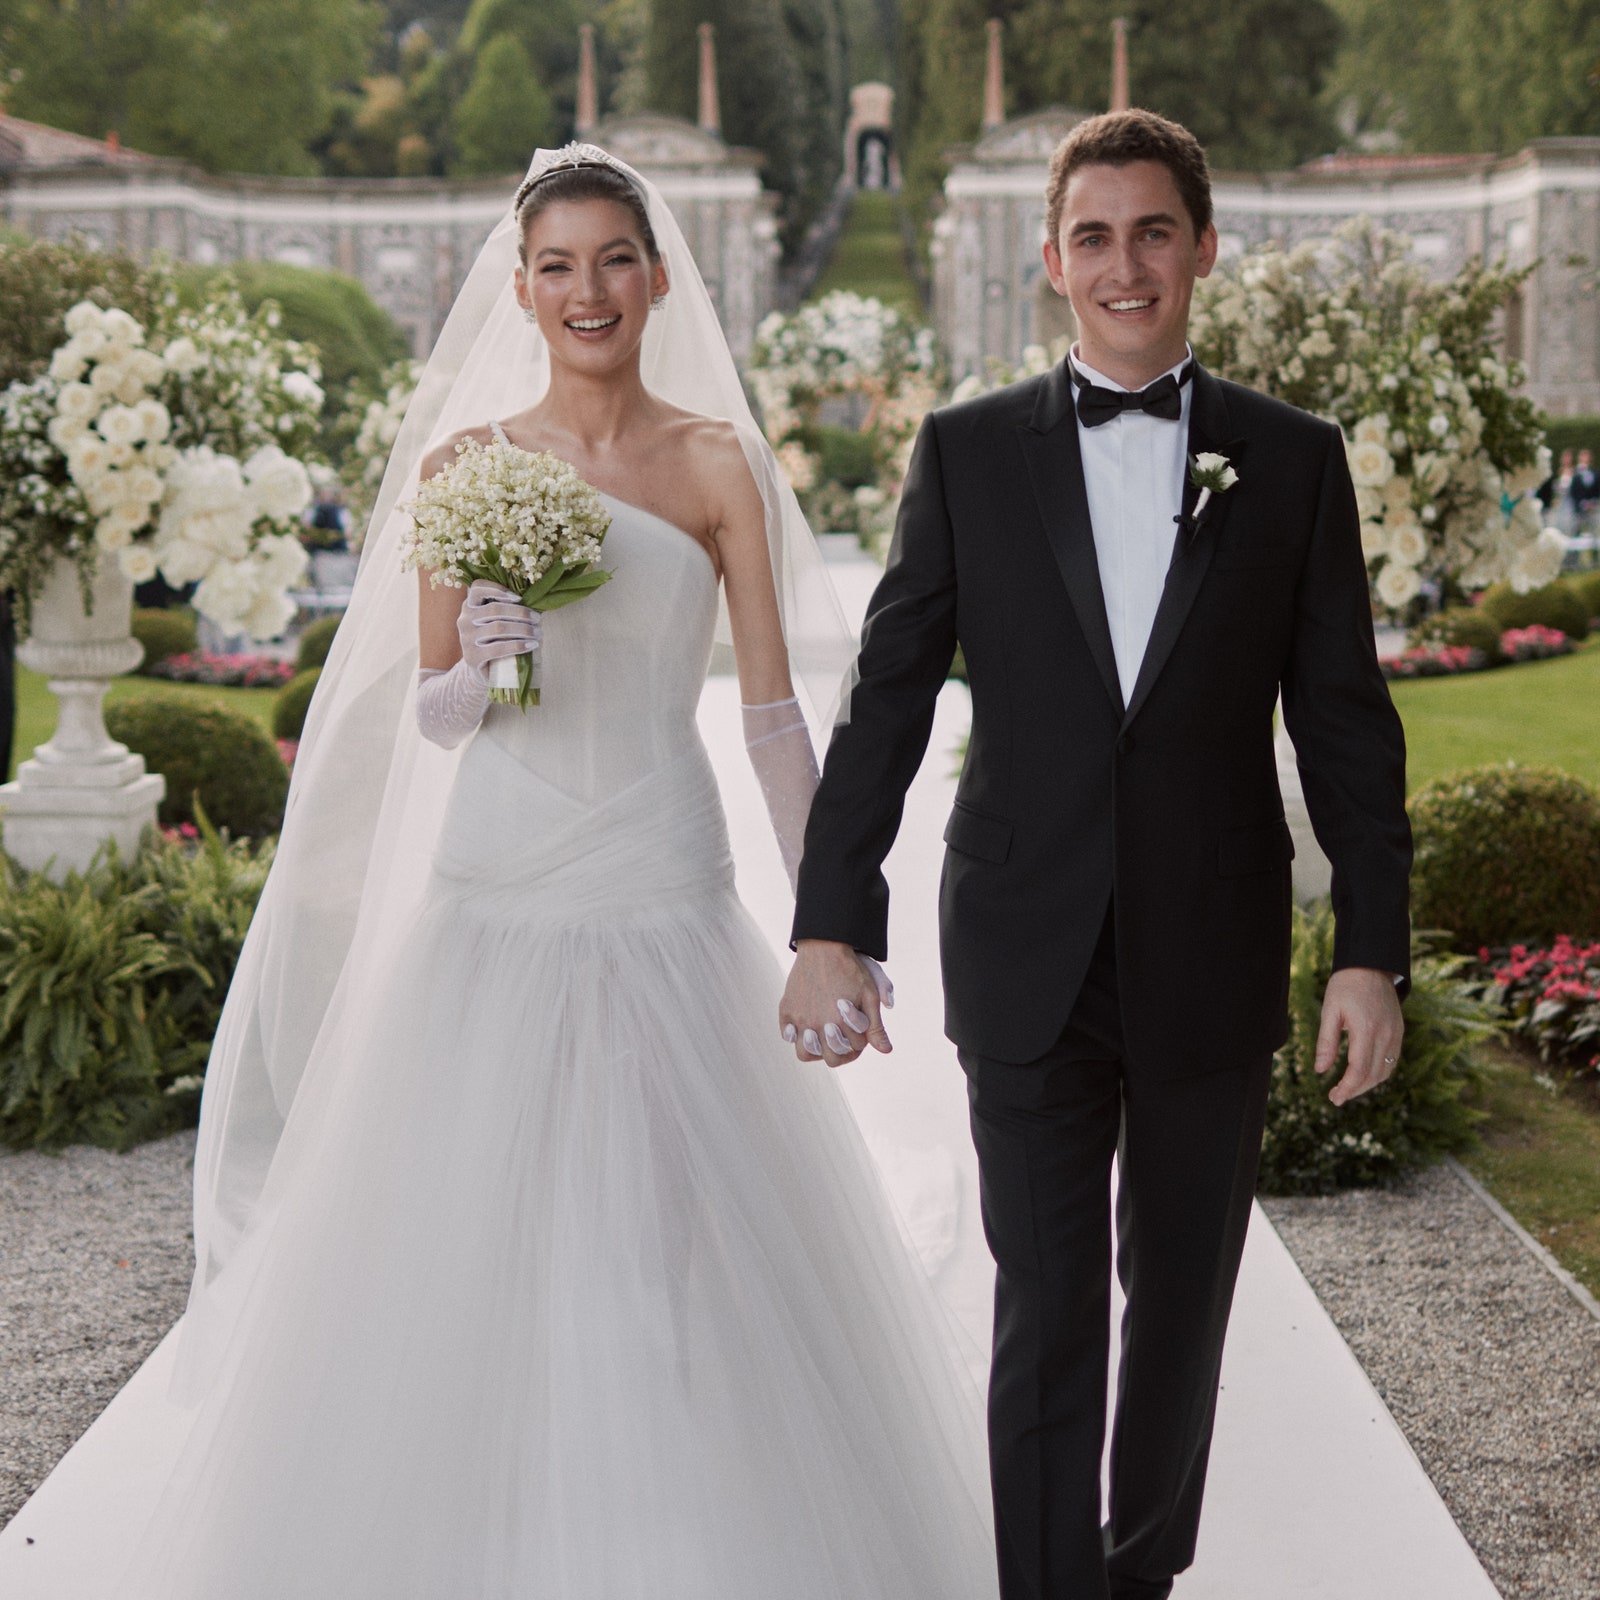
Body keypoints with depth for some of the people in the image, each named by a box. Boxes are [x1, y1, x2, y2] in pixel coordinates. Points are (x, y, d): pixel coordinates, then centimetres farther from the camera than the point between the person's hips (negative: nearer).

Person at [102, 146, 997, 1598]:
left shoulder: (718, 464, 1)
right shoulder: (464, 462, 5)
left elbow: (775, 712, 1)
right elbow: (431, 715, 6)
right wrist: (477, 659, -17)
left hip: (662, 892, -1)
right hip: (492, 887, 1)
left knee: (674, 1249, 0)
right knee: (468, 1250, 2)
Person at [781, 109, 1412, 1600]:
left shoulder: (1294, 460, 2)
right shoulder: (967, 452, 1)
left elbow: (1345, 724, 2)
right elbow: (884, 703, 0)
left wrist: (1372, 949, -4)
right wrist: (829, 928, -6)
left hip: (1214, 966, 2)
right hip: (1029, 968, -1)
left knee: (1181, 1306, 16)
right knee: (1045, 1314, 1)